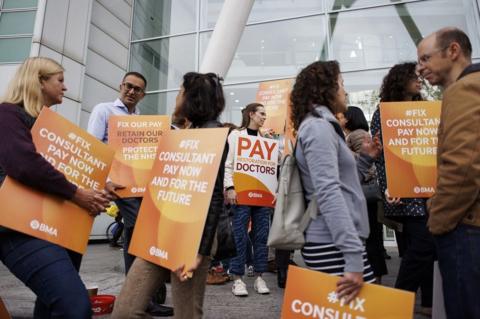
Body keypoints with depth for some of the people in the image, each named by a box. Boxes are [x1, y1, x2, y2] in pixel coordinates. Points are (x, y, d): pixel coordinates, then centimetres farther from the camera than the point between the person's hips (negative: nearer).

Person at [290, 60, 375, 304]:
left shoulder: (321, 125, 17)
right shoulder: (318, 127, -13)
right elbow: (329, 193, -24)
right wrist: (353, 258, -26)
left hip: (334, 241, 10)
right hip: (334, 245, -10)